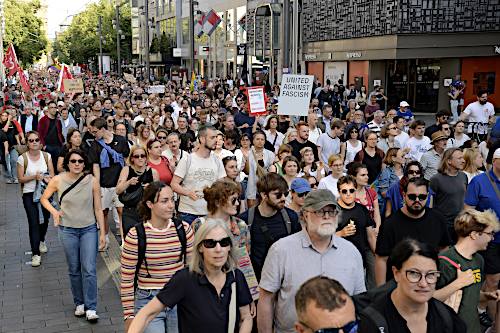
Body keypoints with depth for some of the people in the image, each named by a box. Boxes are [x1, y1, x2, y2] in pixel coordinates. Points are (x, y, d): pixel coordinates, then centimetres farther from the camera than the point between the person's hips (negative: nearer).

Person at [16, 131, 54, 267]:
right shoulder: (22, 158, -7)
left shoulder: (46, 156, 0)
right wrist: (35, 176, -20)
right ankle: (35, 254, 0)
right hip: (29, 195, -3)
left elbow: (52, 175, 2)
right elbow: (21, 179, -6)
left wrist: (45, 178, -19)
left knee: (45, 219, 14)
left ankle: (41, 240, 44)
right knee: (33, 223, -7)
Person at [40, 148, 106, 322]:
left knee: (89, 269, -5)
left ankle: (91, 308, 3)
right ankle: (79, 303, 28)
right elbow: (44, 198, 10)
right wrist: (53, 211, -11)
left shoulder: (92, 181, -8)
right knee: (74, 269, 11)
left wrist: (103, 233, -2)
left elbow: (98, 209, -3)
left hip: (89, 229, -1)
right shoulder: (58, 180, -7)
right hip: (68, 230, 1)